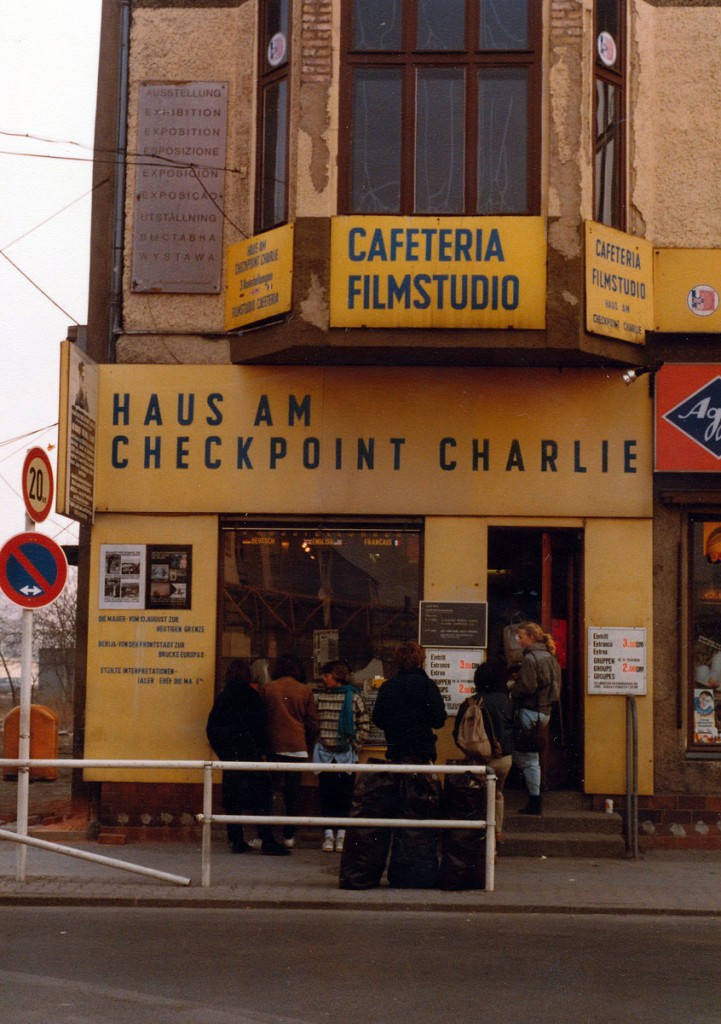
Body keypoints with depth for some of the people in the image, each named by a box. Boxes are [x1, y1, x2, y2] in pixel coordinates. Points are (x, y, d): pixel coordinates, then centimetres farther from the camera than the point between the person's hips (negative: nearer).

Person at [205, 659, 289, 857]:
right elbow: (260, 726, -9)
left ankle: (236, 841, 7)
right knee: (260, 797, -2)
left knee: (232, 799, 8)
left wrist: (222, 753, 14)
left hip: (229, 754, 4)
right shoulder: (252, 696, -5)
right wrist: (263, 750, -2)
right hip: (251, 754, -4)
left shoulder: (221, 698, 8)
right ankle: (267, 842, -6)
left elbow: (211, 729, 9)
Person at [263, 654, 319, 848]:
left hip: (273, 746, 0)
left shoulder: (268, 688, 0)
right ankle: (289, 836, 7)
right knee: (293, 792, 6)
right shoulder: (305, 691, 1)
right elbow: (313, 722, 6)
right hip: (297, 746, 0)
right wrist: (309, 745, 18)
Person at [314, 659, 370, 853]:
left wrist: (354, 746, -6)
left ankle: (342, 834, 9)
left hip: (346, 754, -3)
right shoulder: (320, 697, 7)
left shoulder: (353, 697, -3)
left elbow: (365, 725, -1)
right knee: (326, 793, 3)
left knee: (345, 794, 2)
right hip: (324, 753, 3)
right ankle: (328, 834, 8)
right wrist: (316, 743, 3)